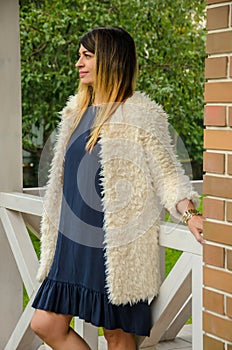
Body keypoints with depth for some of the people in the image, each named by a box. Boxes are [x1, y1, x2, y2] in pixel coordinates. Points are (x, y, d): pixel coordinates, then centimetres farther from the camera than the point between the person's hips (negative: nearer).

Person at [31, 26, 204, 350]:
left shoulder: (141, 115, -9)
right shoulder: (77, 111, 12)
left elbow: (166, 172, -10)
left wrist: (189, 214, -28)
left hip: (115, 247, -7)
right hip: (72, 243, 8)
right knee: (46, 324, 7)